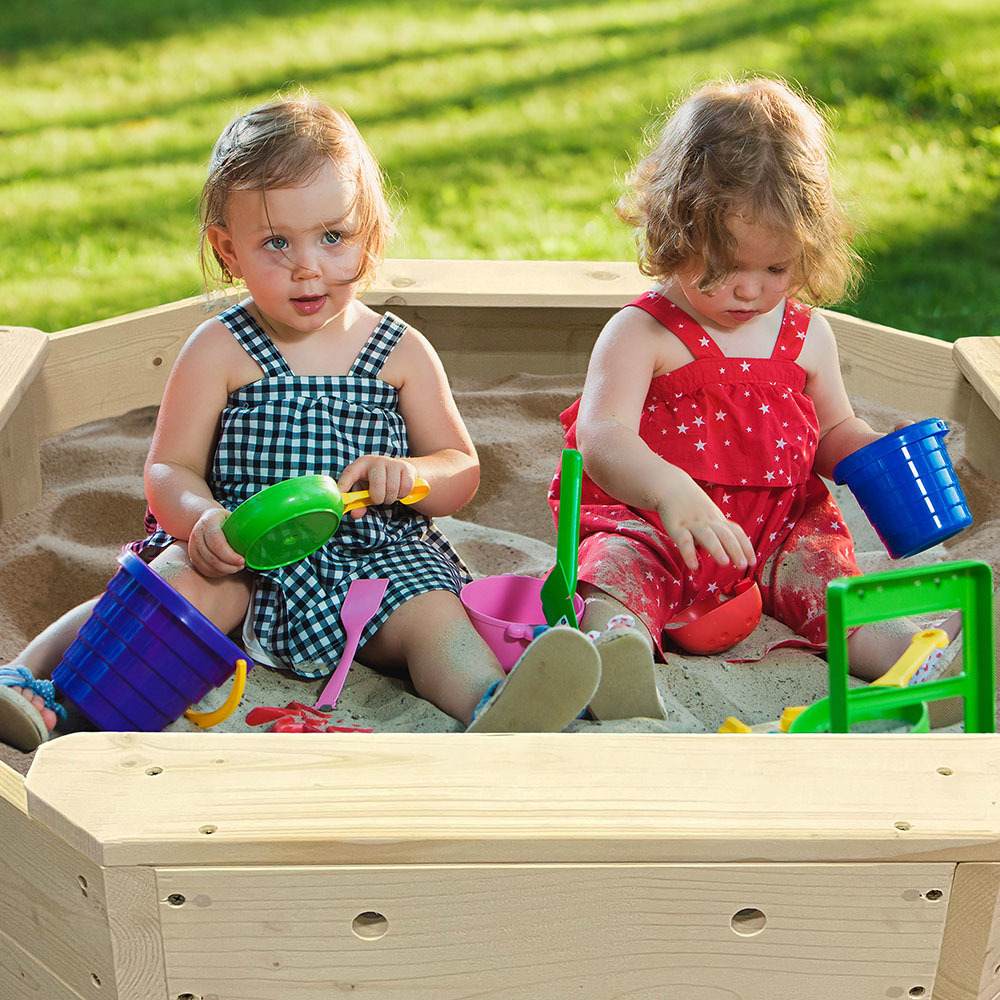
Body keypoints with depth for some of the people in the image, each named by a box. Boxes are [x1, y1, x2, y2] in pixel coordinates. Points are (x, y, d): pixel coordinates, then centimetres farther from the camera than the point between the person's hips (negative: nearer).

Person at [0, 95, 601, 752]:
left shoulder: (401, 353, 6)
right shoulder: (219, 352, 2)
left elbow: (463, 470, 9)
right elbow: (169, 469, -1)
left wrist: (409, 474, -15)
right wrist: (202, 518, -25)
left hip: (377, 556, 2)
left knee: (433, 614, -26)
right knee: (184, 581, -29)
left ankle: (495, 710, -49)